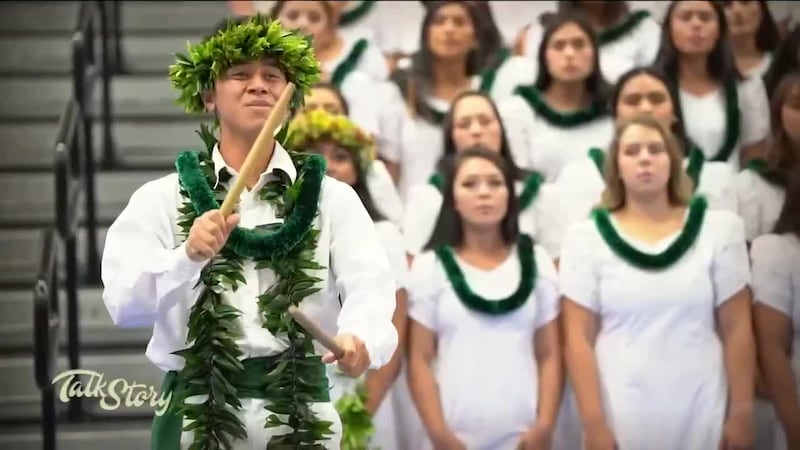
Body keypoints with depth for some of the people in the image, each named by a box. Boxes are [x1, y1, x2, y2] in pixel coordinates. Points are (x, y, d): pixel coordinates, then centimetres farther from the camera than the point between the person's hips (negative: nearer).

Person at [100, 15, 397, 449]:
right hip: (197, 414, -1)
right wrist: (188, 257, -26)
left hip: (301, 413, 1)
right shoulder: (161, 198, 4)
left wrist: (360, 337, -30)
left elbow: (368, 287, -8)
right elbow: (124, 303, -8)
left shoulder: (332, 198, 6)